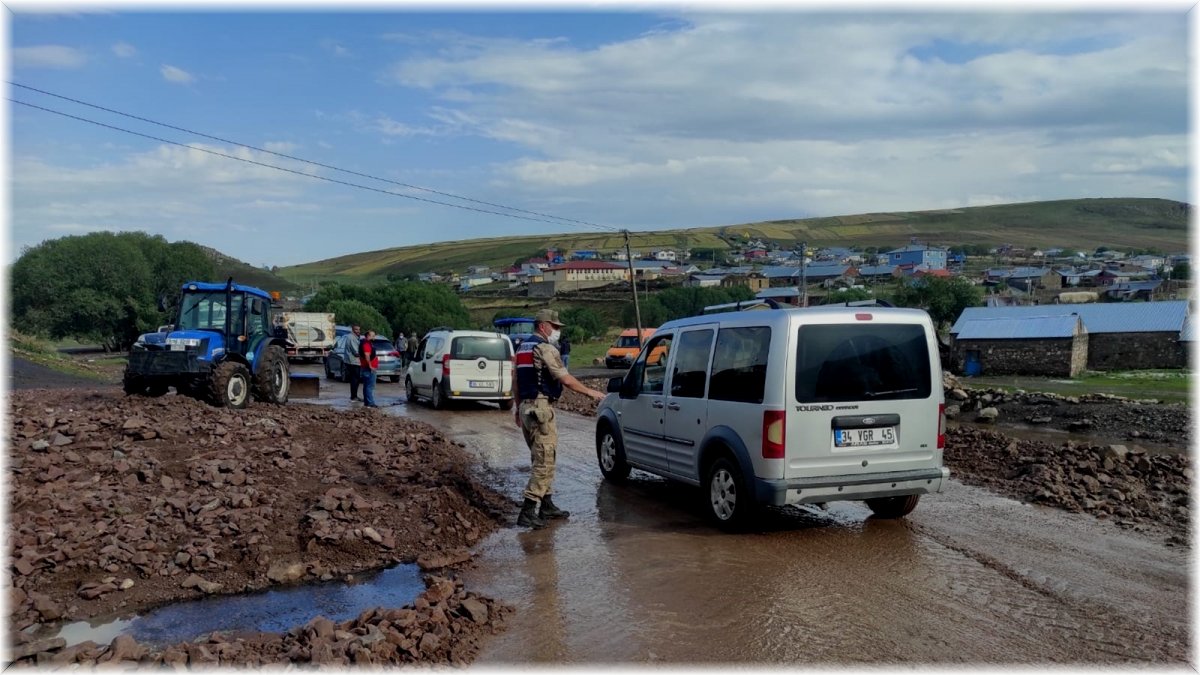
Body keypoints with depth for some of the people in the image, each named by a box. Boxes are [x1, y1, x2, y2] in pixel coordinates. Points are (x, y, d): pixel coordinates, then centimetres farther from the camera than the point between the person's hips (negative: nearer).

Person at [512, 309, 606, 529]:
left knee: (540, 459, 18)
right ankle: (528, 512, -12)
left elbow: (515, 382, 21)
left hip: (526, 408, 10)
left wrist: (519, 408, 27)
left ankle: (546, 506, 25)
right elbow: (566, 379, -16)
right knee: (544, 461, -8)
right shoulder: (545, 348, -12)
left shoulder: (522, 348, 17)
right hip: (541, 408, -10)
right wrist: (590, 392, -7)